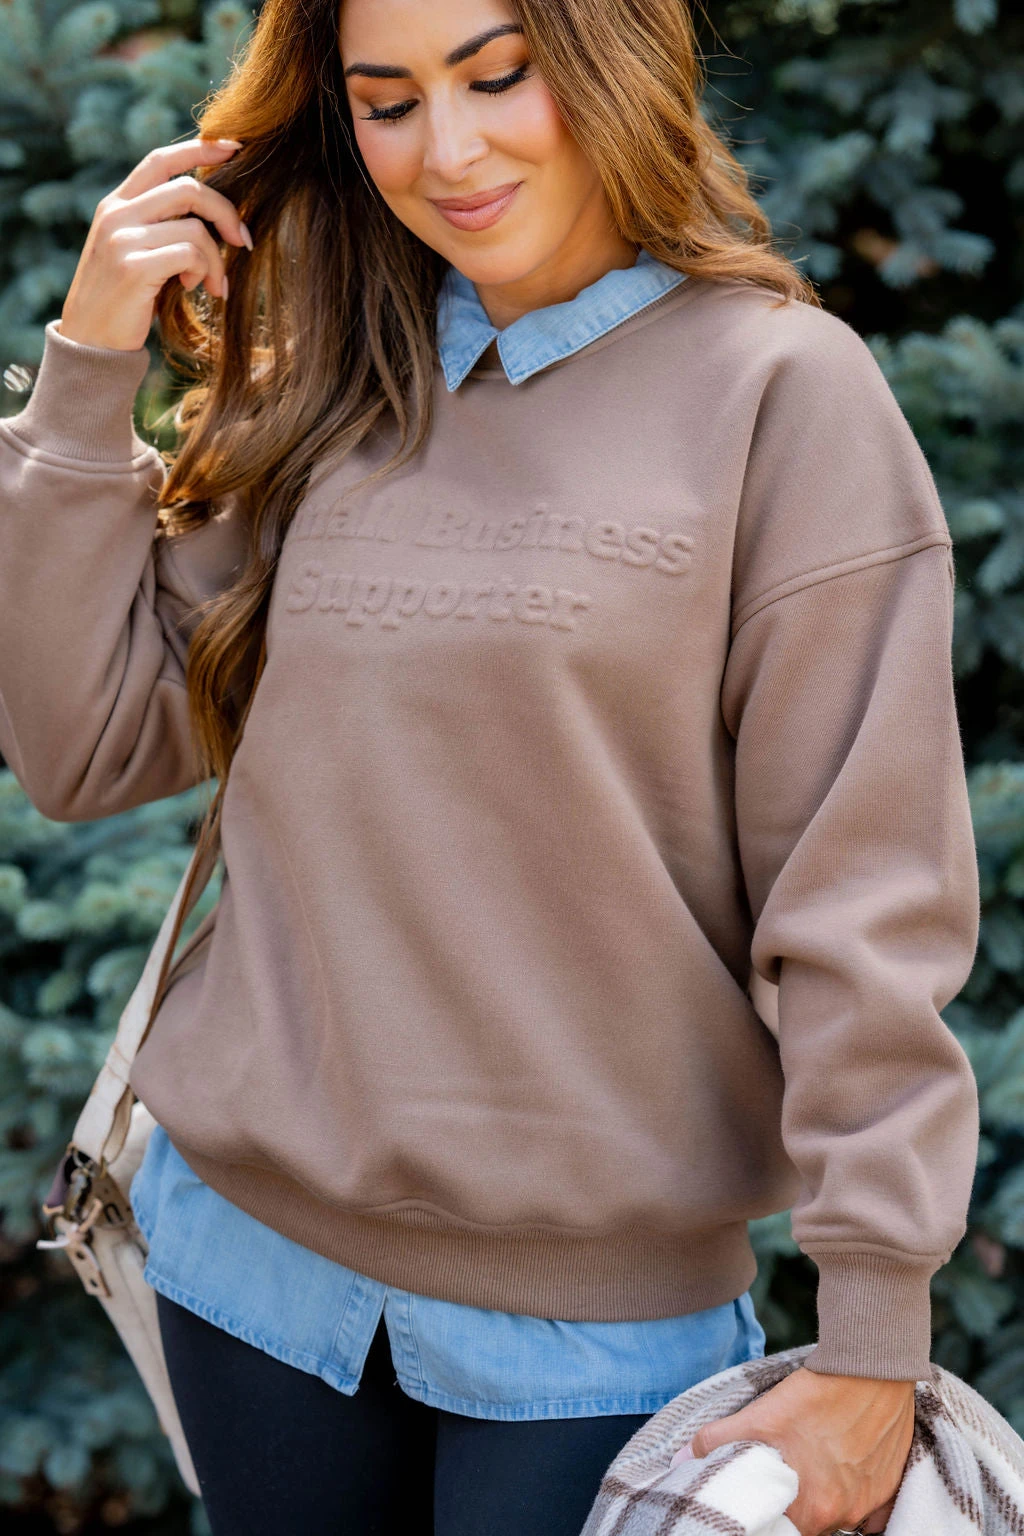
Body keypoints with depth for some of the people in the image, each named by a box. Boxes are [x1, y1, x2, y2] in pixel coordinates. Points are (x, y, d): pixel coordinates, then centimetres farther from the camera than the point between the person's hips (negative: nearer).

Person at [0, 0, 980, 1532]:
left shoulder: (781, 388, -10)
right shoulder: (315, 388, 6)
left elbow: (862, 900, -12)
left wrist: (872, 1342, -13)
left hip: (593, 1313, -4)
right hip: (253, 1237, 5)